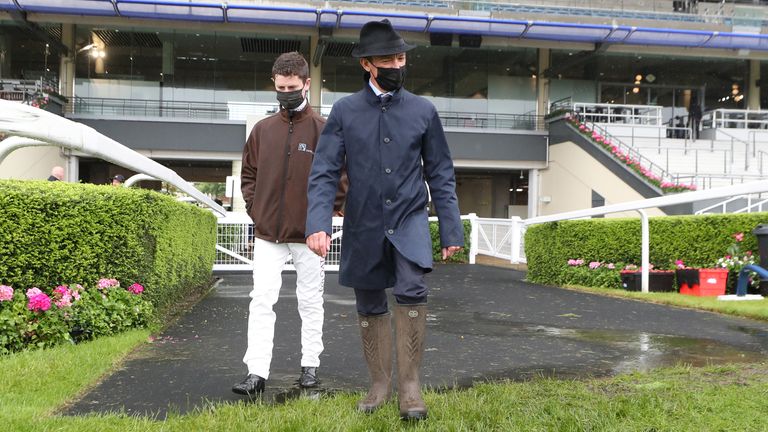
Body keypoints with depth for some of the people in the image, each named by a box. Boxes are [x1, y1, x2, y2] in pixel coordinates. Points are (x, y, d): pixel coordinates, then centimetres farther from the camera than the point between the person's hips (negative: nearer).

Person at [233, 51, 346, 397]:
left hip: (308, 233, -2)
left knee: (310, 302, 9)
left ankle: (310, 366, 20)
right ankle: (256, 373, 1)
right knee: (261, 301, -2)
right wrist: (255, 209, 4)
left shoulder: (323, 129, -3)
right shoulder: (262, 129, 7)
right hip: (267, 233, 3)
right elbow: (248, 173, 15)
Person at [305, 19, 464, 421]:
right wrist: (318, 224, -18)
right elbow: (324, 172, -4)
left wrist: (451, 229, 2)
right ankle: (380, 382, 26)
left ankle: (410, 381, -10)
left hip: (409, 217, -1)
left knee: (411, 289, -23)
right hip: (364, 224, 1)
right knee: (369, 306, 8)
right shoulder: (345, 110, 0)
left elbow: (441, 175, 6)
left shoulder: (423, 111, 2)